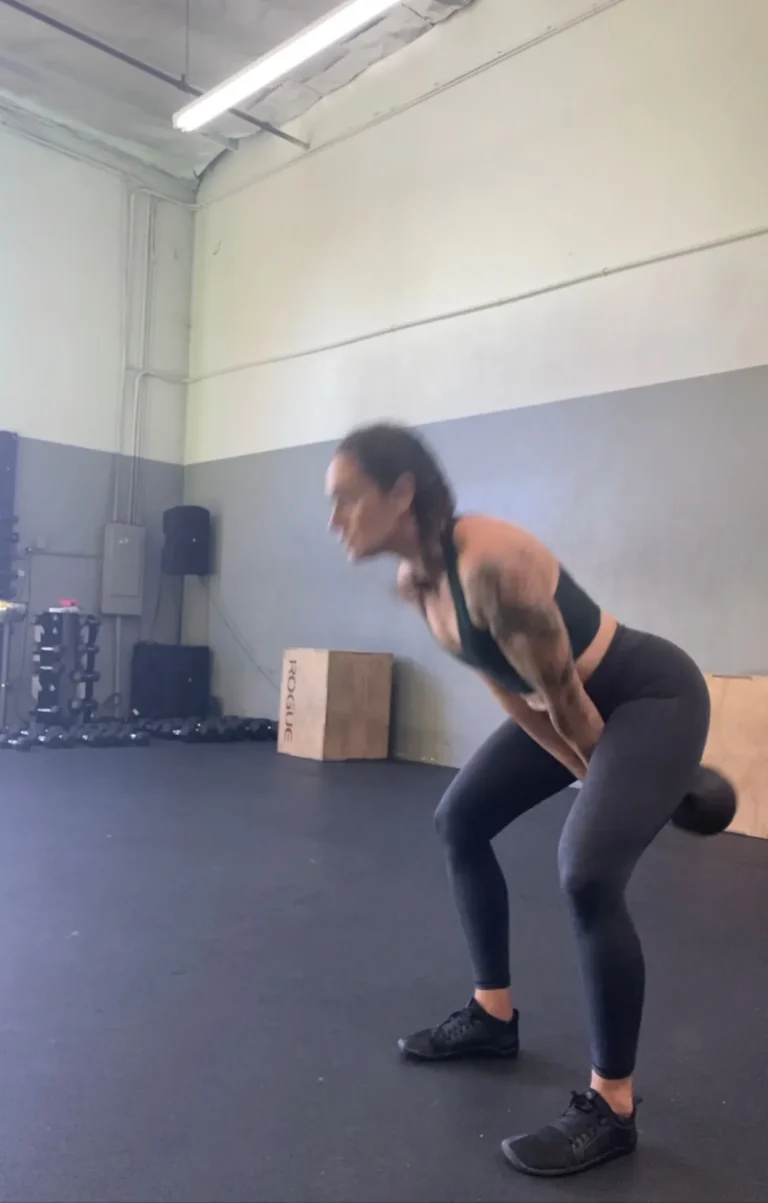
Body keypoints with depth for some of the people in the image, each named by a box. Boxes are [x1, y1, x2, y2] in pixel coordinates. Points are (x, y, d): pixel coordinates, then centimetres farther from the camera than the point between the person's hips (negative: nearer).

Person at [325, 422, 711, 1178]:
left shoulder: (489, 563, -35)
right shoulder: (414, 582, -7)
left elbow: (562, 690, -24)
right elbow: (512, 693, 2)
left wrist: (610, 782, -7)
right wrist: (590, 777, 7)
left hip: (653, 695, -9)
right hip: (577, 702, 9)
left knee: (586, 875, -22)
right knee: (460, 821, 11)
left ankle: (610, 1109, -1)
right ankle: (493, 1017, 26)